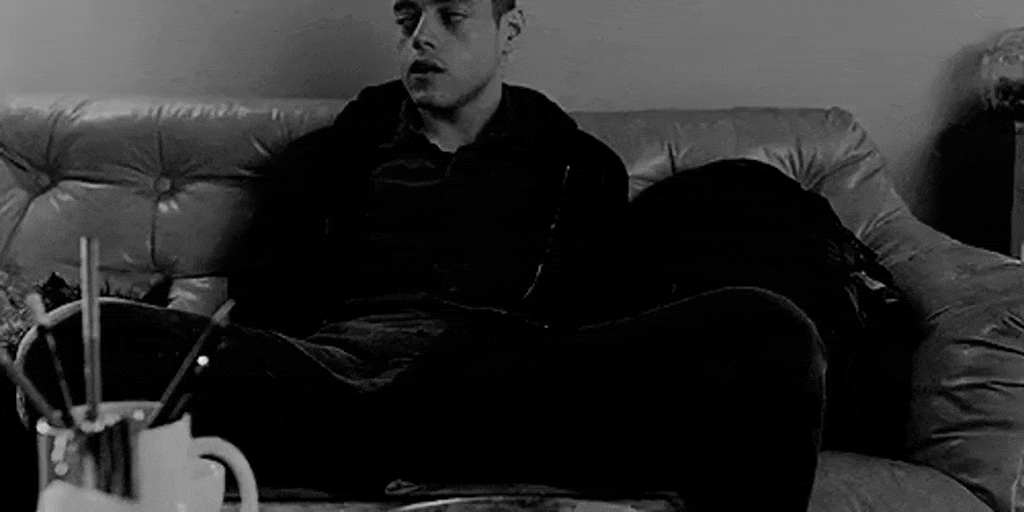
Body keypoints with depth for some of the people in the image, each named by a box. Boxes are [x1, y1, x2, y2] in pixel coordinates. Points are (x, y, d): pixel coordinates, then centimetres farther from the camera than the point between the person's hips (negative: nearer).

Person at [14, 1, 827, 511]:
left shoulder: (576, 164, 24)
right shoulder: (338, 151, 28)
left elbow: (608, 321, 13)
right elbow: (266, 299, 20)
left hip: (504, 389, 0)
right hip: (324, 366, 1)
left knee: (764, 331, -28)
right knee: (80, 339, -27)